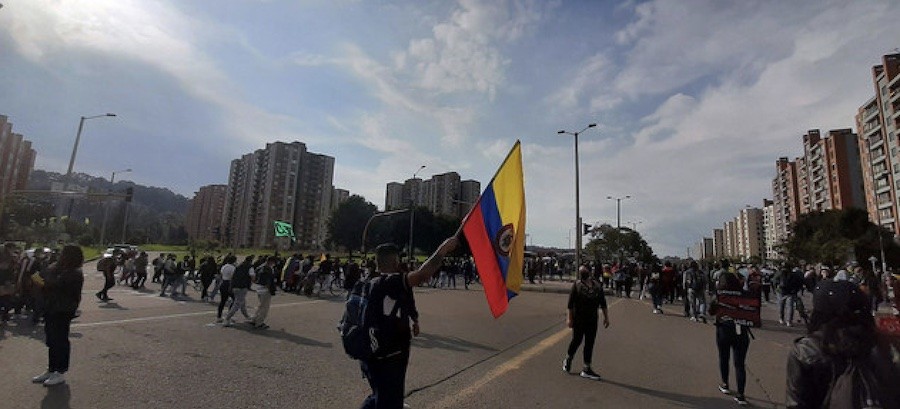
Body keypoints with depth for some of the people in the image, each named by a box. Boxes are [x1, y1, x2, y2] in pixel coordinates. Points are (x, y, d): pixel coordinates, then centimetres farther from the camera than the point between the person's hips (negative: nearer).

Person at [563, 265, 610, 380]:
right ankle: (567, 360, 29)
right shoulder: (577, 285, -6)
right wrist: (570, 318, -11)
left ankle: (587, 369, 15)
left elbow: (602, 302, 13)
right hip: (579, 318, -4)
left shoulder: (597, 285, 7)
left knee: (590, 343, 6)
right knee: (577, 340, 3)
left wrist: (606, 317, 10)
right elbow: (571, 303, -8)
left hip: (592, 319, 4)